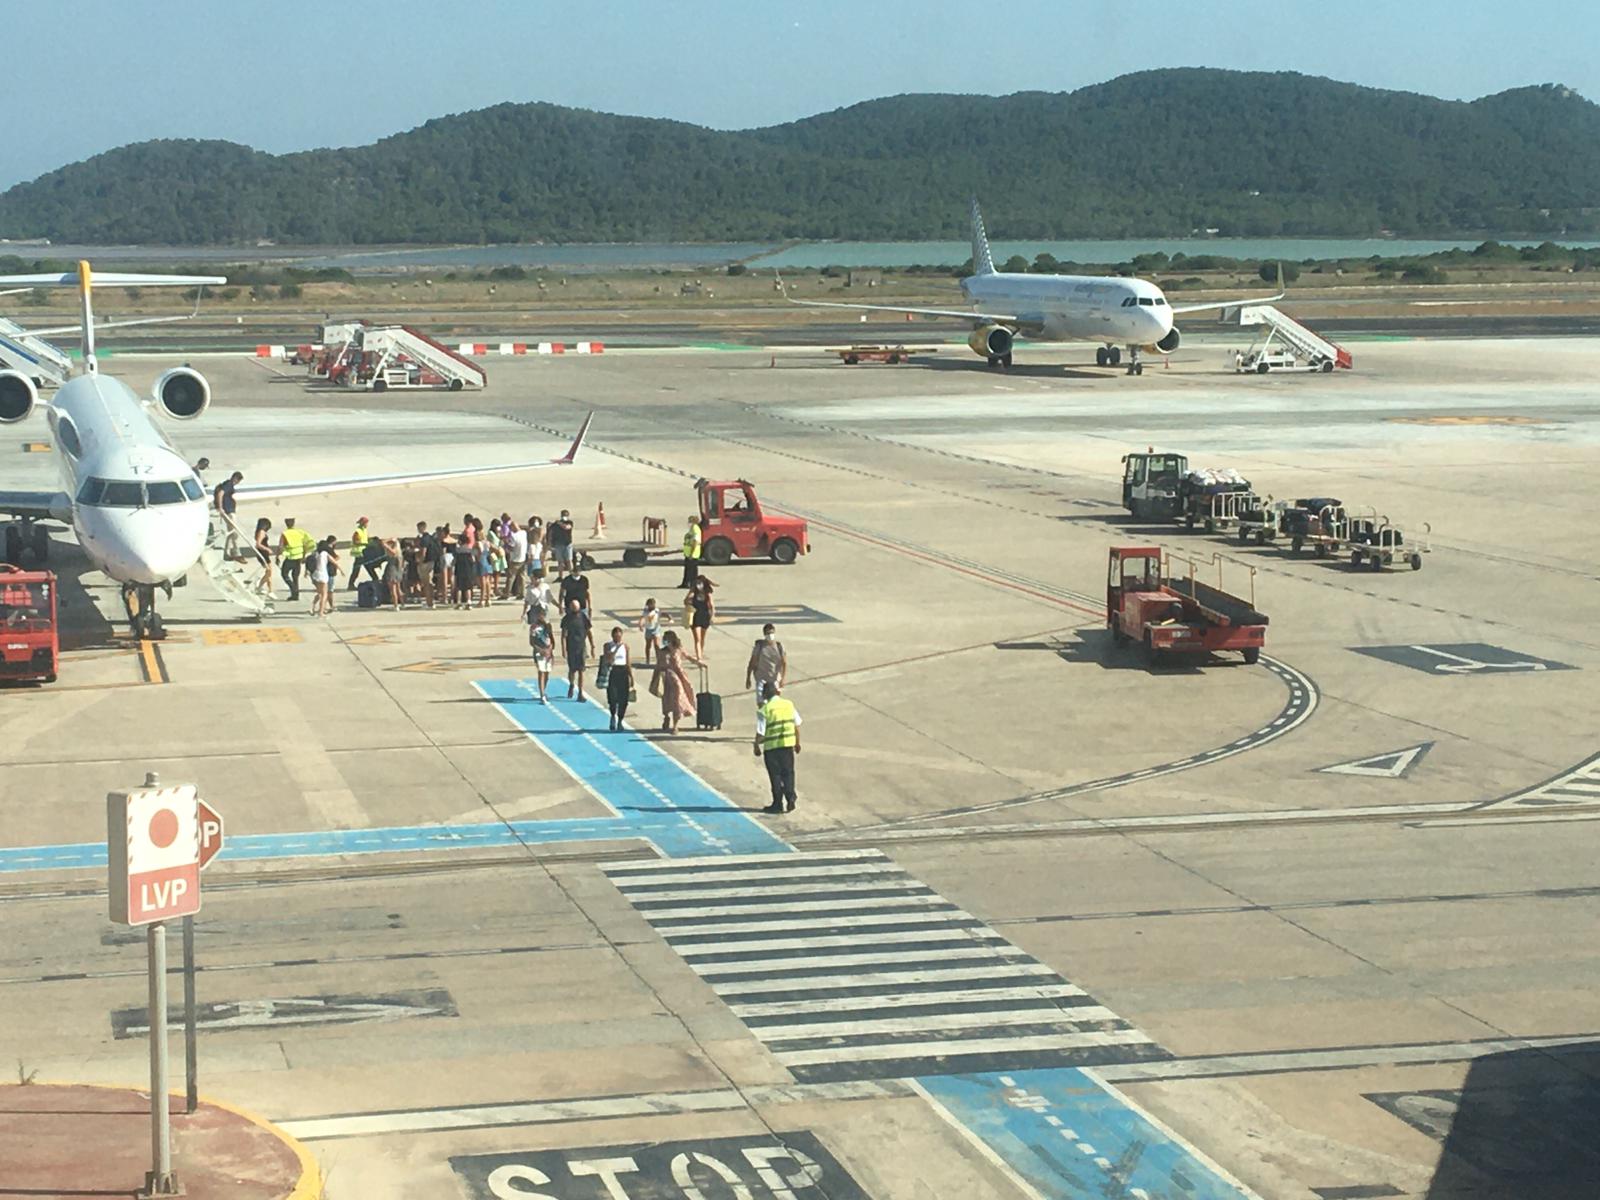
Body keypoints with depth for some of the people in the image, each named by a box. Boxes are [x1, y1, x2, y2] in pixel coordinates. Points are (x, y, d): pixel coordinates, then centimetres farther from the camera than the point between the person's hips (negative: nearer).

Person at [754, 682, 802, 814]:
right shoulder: (789, 705, 0)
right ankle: (790, 799, 8)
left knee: (775, 776, 7)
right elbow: (797, 725, 8)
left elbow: (760, 732, -12)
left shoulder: (765, 709, -13)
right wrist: (797, 742, 21)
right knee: (788, 773, 15)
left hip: (771, 747, -3)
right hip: (788, 744, 3)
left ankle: (778, 804, 13)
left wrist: (757, 746, 4)